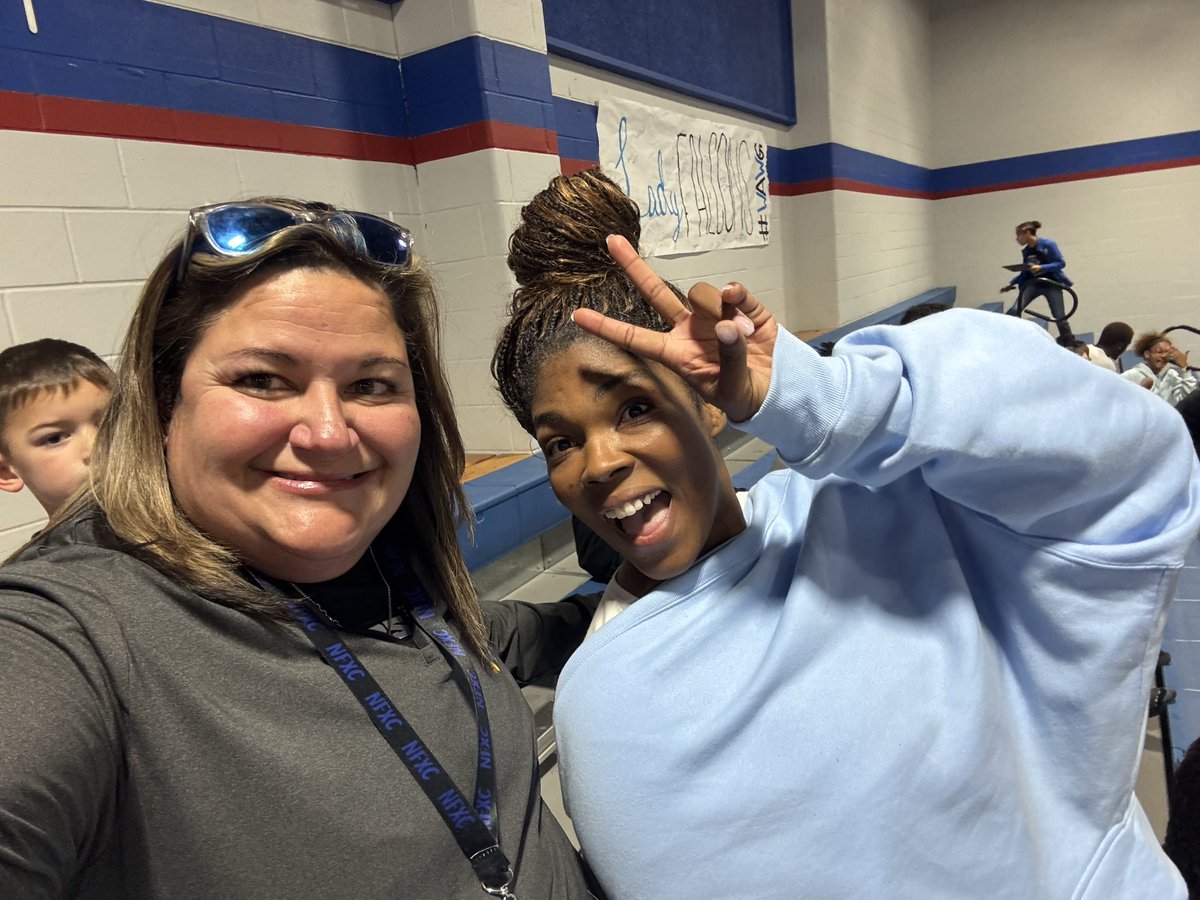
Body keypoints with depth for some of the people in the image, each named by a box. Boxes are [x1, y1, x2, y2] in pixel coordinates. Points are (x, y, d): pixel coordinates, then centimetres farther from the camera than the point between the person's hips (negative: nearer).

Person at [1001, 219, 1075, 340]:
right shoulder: (1026, 251, 4)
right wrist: (1011, 283, 5)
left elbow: (1061, 263, -15)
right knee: (1014, 311, -17)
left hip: (1051, 284, -4)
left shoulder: (1047, 244, -13)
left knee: (1059, 317, 0)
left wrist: (1041, 267, -28)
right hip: (1033, 284, 4)